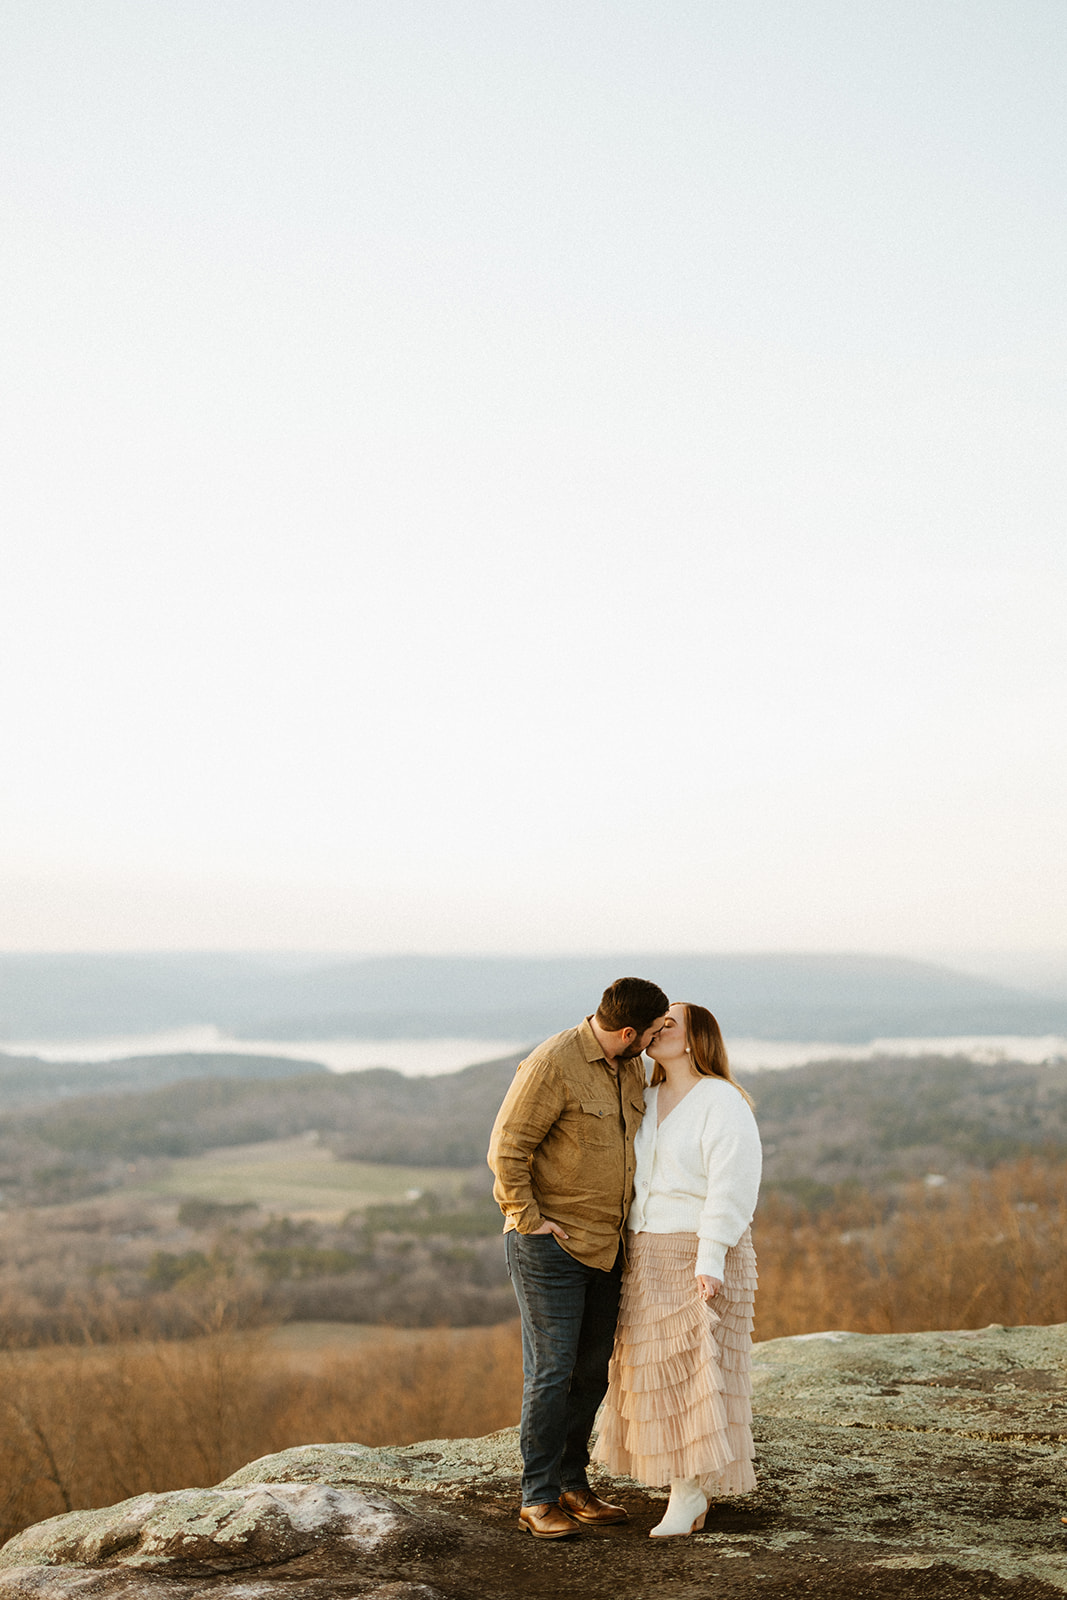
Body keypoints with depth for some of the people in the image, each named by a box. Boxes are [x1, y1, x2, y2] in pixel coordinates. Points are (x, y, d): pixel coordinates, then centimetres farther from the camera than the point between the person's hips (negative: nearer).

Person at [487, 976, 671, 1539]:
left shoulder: (631, 1068, 7)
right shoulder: (551, 1065, -19)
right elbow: (506, 1150, -18)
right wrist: (530, 1220, -17)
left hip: (603, 1245, 8)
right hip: (549, 1243, -8)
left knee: (592, 1370, 11)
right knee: (551, 1371, -6)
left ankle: (572, 1485, 23)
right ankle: (538, 1498, 4)